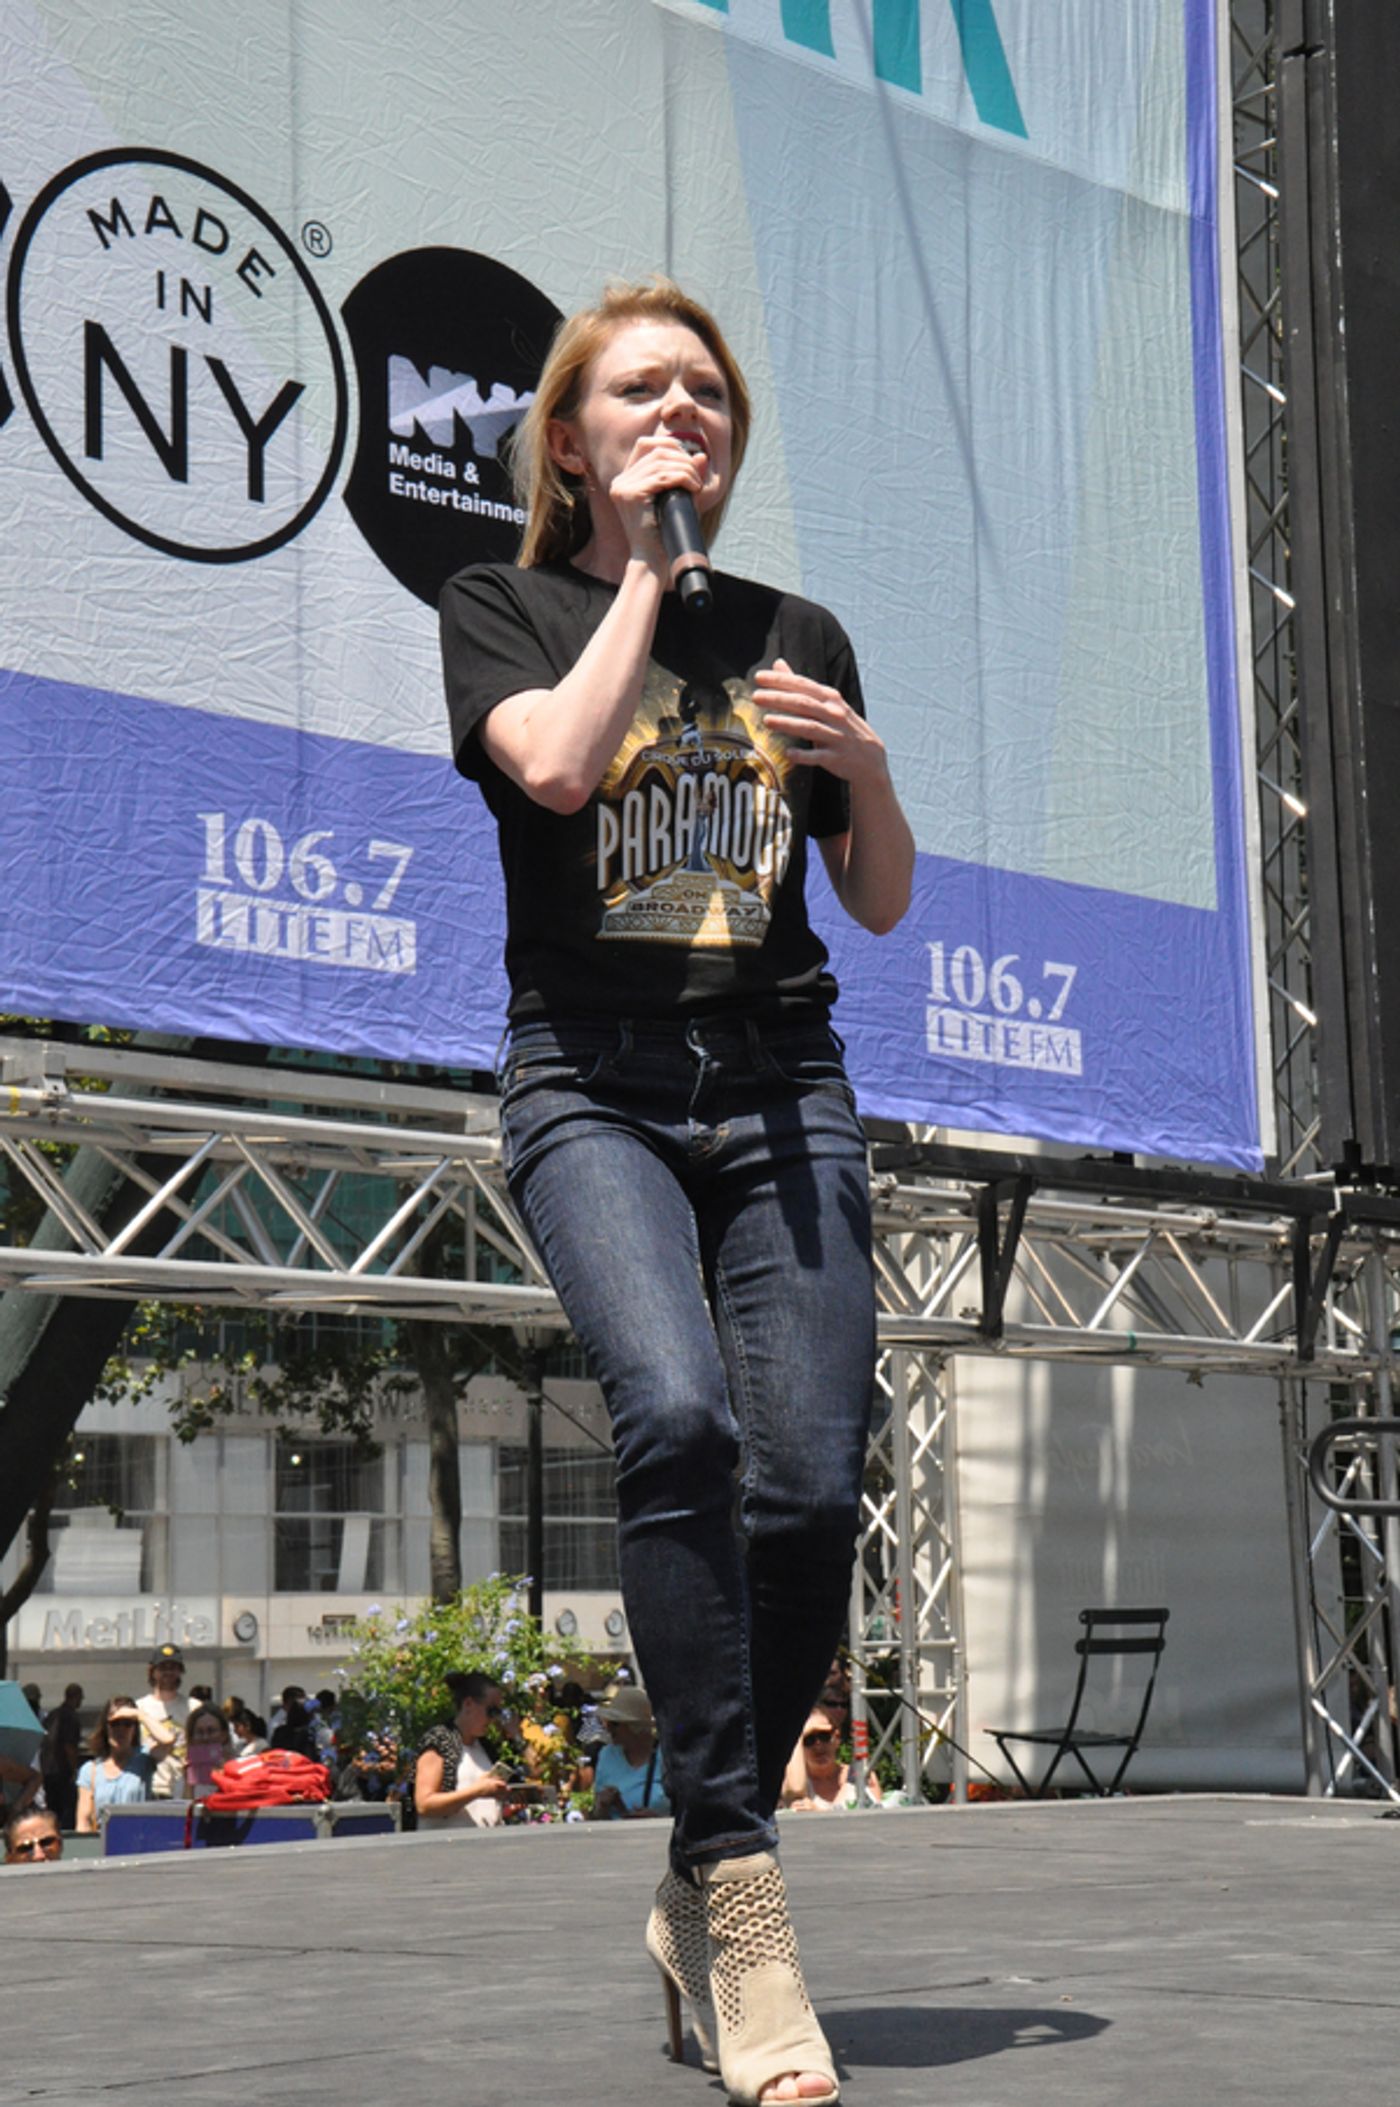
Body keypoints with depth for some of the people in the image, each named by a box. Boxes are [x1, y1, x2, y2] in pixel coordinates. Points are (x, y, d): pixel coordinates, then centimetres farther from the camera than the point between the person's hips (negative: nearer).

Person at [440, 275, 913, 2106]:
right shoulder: (504, 607, 9)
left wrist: (867, 768, -2)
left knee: (812, 1484, -9)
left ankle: (696, 1900, 9)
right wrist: (646, 567, -3)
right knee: (675, 1416, -29)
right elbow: (557, 762, -14)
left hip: (785, 1093, 3)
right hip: (595, 1089, -3)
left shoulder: (795, 635, 17)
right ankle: (744, 1892, -23)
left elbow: (885, 905, 18)